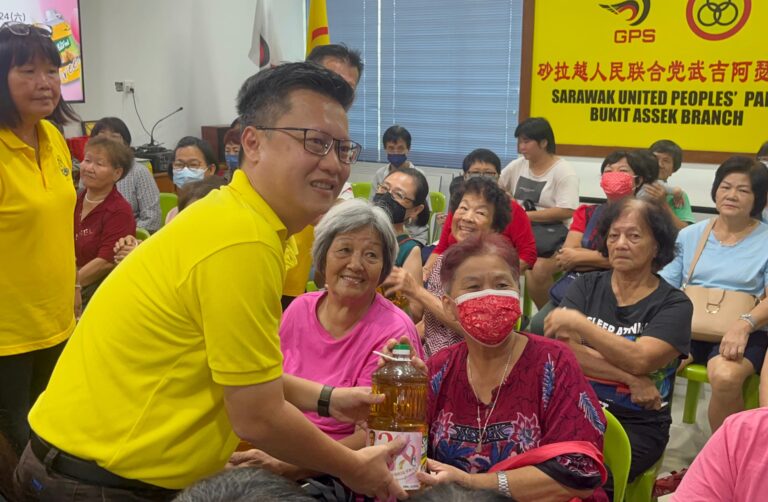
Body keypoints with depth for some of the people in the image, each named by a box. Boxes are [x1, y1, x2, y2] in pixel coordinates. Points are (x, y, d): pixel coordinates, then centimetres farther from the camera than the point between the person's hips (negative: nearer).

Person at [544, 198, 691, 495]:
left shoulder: (673, 304, 0)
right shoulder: (586, 286, 8)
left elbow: (639, 361, -17)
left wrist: (577, 322, -17)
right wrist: (630, 379, -14)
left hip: (637, 424, -2)